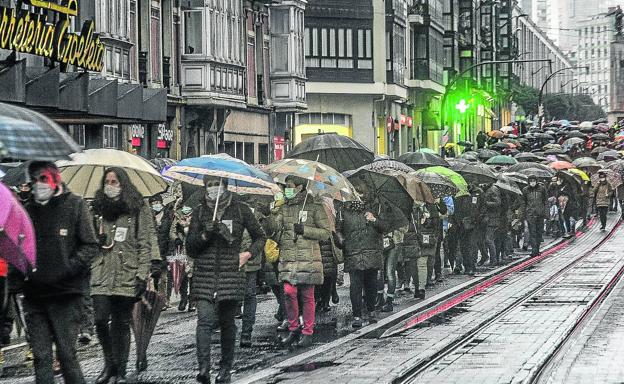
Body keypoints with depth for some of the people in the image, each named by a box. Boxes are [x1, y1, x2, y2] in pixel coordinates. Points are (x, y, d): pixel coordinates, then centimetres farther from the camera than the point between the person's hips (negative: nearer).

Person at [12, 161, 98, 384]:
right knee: (41, 356, 3)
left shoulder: (75, 205, 1)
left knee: (66, 353, -6)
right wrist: (17, 280, 4)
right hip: (34, 295, 4)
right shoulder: (28, 210, 13)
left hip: (65, 293, -4)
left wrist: (69, 268, -14)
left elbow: (90, 246, -1)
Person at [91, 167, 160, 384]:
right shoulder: (98, 210, 13)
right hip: (101, 275, 2)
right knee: (101, 320, -9)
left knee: (122, 323, 2)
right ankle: (110, 363, 10)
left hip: (127, 275, -2)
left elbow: (145, 244, 0)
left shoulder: (139, 210, 3)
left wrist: (142, 275, -7)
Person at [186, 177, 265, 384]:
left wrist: (248, 254, -1)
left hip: (231, 274, 0)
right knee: (205, 320, -14)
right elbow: (190, 248, 8)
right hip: (204, 275, 0)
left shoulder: (240, 209, 6)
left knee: (227, 323, 4)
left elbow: (260, 237, 17)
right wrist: (204, 234, -9)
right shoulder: (199, 212, 10)